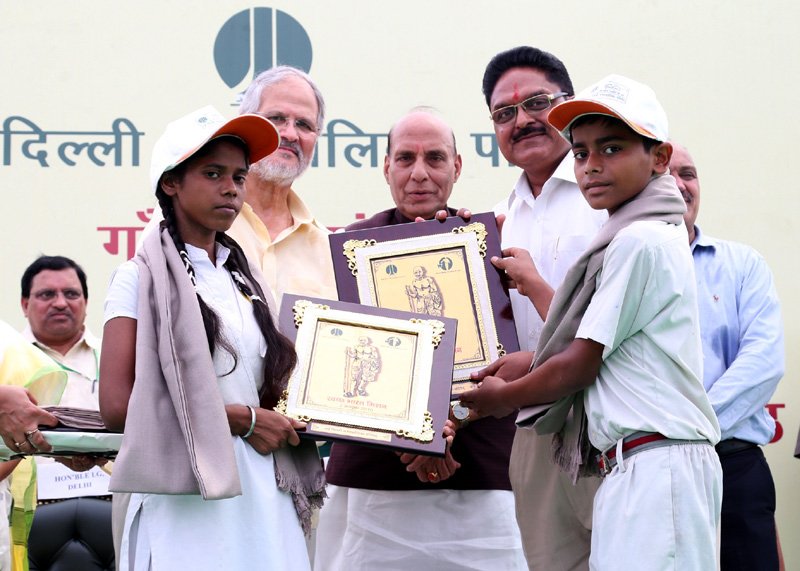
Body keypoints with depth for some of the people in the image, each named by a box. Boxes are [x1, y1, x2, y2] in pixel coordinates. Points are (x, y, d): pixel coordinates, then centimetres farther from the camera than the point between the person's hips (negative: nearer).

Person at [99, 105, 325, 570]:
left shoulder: (245, 281, 16)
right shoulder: (143, 278, -1)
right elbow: (118, 404, -12)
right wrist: (242, 419, -11)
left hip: (263, 497, 5)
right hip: (187, 501, -5)